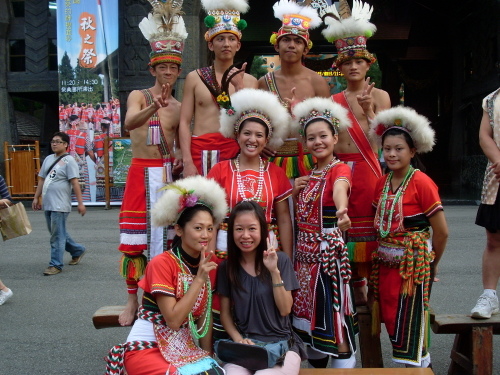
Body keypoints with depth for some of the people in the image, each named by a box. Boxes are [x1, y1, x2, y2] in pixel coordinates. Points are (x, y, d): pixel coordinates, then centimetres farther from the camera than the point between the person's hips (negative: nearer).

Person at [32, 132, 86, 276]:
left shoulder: (68, 160, -7)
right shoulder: (48, 159, 15)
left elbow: (75, 183, -13)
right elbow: (42, 179, 20)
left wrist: (80, 203, -17)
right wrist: (36, 197, 17)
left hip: (60, 205, -8)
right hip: (47, 204, 8)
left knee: (57, 235, -5)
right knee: (57, 233, 17)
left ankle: (56, 265, 3)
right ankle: (78, 250, 33)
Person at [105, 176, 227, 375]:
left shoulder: (208, 263, 2)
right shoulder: (161, 264, -16)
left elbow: (206, 314, 7)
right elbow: (173, 320, -20)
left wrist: (208, 354, 1)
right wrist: (199, 278, -22)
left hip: (184, 347, 4)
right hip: (146, 346, -4)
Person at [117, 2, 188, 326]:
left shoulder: (179, 108, 11)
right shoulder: (138, 96, 2)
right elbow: (129, 123, -20)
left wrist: (180, 162, -5)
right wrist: (153, 106, -39)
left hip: (168, 174, 2)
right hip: (141, 173, -2)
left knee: (167, 235, 2)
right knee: (135, 238, -2)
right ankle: (133, 299, 9)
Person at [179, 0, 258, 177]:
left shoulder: (248, 80, 8)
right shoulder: (194, 78, 8)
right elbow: (184, 122, 2)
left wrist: (239, 87, -10)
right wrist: (187, 162, -9)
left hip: (234, 151, 0)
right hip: (200, 151, 0)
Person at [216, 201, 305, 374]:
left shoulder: (281, 260, -2)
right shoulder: (226, 267, 3)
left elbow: (285, 310, -5)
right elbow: (225, 313, 8)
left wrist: (274, 271, -15)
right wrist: (238, 339, -10)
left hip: (281, 344, -1)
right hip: (244, 345, 1)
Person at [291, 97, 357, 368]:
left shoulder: (340, 169, -10)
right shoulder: (307, 174, 11)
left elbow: (340, 189, -36)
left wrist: (341, 211, -57)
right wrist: (296, 191, -2)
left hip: (329, 251, -7)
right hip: (304, 252, 7)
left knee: (333, 313, -6)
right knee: (308, 313, 14)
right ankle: (316, 365, 30)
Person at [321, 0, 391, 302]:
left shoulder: (379, 96, 4)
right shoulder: (334, 100, 14)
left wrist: (368, 111, -16)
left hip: (367, 167, -3)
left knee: (367, 225, -3)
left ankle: (369, 288, 7)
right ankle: (354, 286, 14)